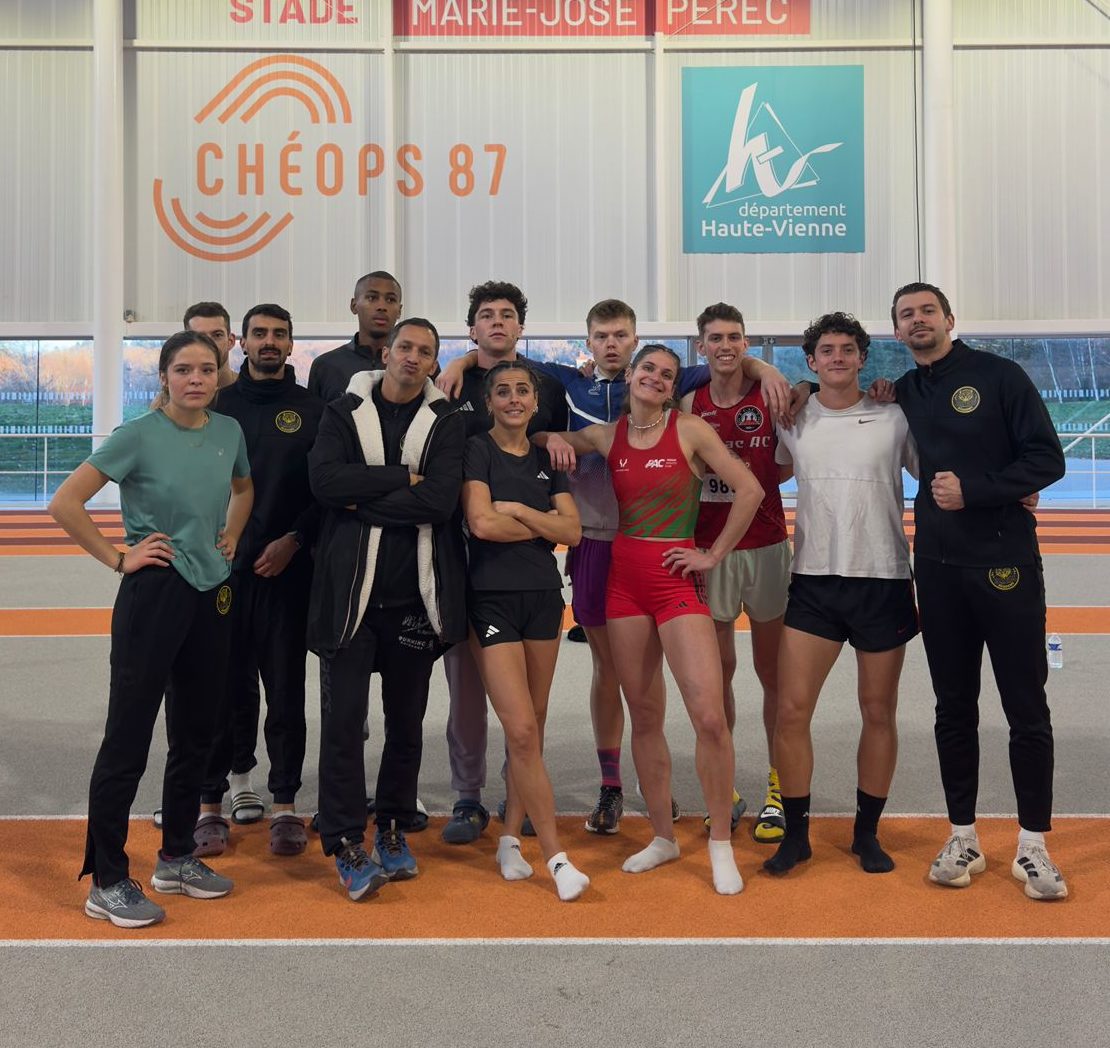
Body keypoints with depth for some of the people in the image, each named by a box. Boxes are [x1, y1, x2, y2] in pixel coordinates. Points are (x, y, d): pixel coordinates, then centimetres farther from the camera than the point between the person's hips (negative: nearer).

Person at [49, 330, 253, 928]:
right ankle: (107, 883, 8)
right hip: (154, 593, -6)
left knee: (196, 733, 13)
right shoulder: (140, 435, -11)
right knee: (129, 735, -2)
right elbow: (65, 503, -13)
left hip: (212, 595, 6)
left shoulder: (229, 432, 5)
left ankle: (177, 859, 29)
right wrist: (116, 558, -11)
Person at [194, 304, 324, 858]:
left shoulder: (313, 410, 6)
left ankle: (285, 806, 13)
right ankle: (211, 803, 13)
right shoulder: (219, 405, 10)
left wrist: (293, 540, -7)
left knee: (286, 690, 4)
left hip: (287, 568, -1)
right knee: (223, 687, 3)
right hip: (222, 566, 1)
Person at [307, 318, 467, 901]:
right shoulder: (344, 413, 5)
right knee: (343, 716, -4)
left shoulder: (445, 422, 5)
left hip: (415, 595, 1)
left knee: (407, 720, 11)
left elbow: (440, 500, -12)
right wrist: (402, 478, -14)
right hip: (349, 590, -1)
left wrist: (364, 502, -12)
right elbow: (324, 480, -13)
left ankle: (392, 830, 27)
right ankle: (347, 844, 7)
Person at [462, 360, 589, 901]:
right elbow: (481, 522, -17)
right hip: (493, 598, -5)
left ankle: (510, 840, 22)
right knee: (521, 729, -10)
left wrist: (516, 510, -10)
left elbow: (573, 531, 1)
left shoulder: (546, 459, 11)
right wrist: (542, 526, -4)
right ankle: (556, 857, -4)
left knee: (532, 728, 8)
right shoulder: (477, 450, -3)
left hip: (543, 596, 5)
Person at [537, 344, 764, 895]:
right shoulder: (606, 435, 8)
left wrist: (715, 553, -4)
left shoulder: (690, 429, -3)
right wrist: (556, 440, -1)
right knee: (643, 713, 9)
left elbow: (750, 489, -5)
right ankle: (663, 837, 22)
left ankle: (720, 844, 4)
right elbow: (542, 437, 21)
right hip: (624, 577, 4)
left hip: (676, 578, -4)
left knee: (709, 714, -13)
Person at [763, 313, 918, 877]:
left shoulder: (894, 419, 1)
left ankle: (867, 833, 24)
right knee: (791, 710, -4)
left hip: (883, 580, -1)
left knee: (879, 713, 8)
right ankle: (795, 834, 12)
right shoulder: (794, 422, 6)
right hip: (814, 580, 1)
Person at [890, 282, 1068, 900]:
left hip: (1006, 564, -4)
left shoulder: (999, 375, -3)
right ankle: (964, 838, 21)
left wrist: (973, 490, -16)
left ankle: (1033, 846, 14)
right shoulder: (902, 394, 10)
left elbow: (1048, 460, -7)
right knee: (954, 708, 10)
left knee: (1027, 707, 3)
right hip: (938, 569, 4)